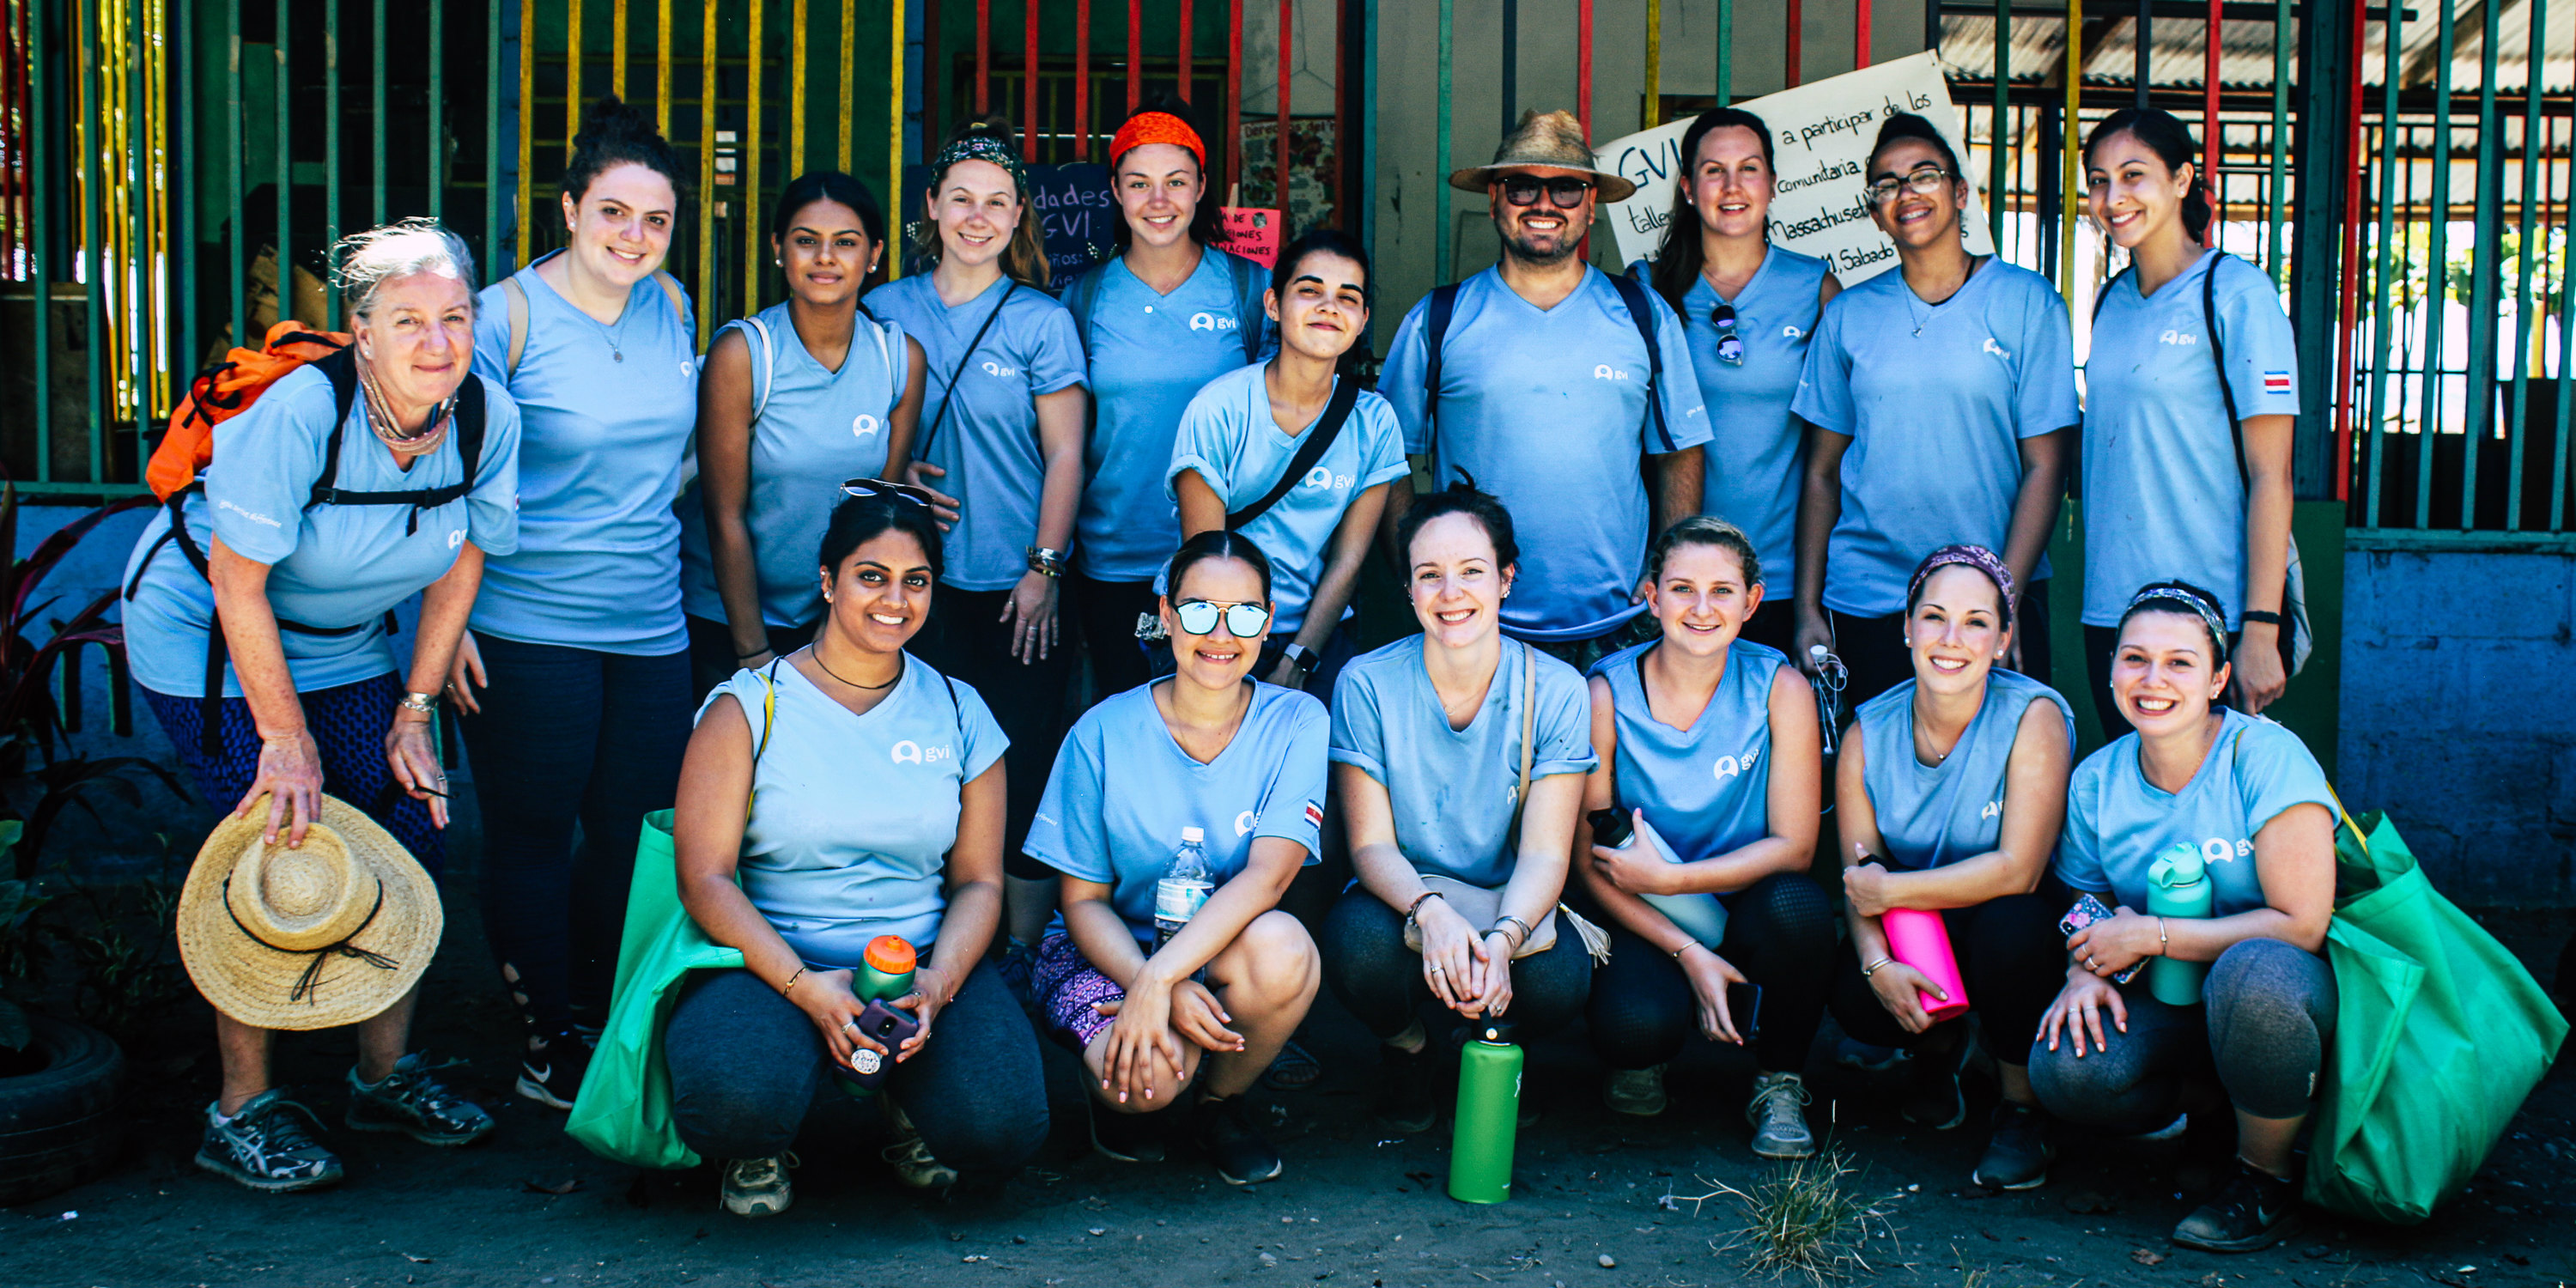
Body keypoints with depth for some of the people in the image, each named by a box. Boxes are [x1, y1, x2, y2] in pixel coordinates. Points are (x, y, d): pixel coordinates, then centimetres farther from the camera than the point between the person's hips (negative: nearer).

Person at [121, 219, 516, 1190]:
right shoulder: (300, 411, -32)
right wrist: (286, 737, -21)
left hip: (344, 643, 6)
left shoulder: (487, 418, -16)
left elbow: (461, 564, -2)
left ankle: (386, 1073, 18)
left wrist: (414, 714, -2)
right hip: (205, 630, -6)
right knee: (282, 849, -12)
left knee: (412, 835, 0)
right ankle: (242, 1110, 3)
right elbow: (238, 583, -25)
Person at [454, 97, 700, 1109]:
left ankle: (605, 1020, 26)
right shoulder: (508, 315, -9)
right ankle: (548, 1042, 17)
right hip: (527, 627, -5)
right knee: (532, 835, 4)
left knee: (634, 832, 10)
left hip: (651, 625, 5)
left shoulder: (671, 306, 7)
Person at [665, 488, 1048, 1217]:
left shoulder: (959, 714, 10)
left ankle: (902, 1101, 13)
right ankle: (759, 1148, 6)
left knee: (1002, 1127, -25)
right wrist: (804, 987, -20)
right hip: (771, 960, -2)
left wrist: (939, 981, -13)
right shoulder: (749, 707, 0)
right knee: (733, 1099, -35)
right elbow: (704, 878, -6)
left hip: (925, 965, 2)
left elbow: (980, 882, 8)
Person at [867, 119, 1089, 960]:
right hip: (923, 579, 2)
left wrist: (1044, 572, -6)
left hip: (1017, 586, -2)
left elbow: (1065, 454, 0)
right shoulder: (885, 309, 7)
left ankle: (1023, 959, 8)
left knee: (1023, 769, -2)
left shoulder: (1040, 321, 0)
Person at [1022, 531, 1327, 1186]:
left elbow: (1269, 874, -20)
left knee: (1280, 948, -34)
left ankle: (1220, 1102, -2)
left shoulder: (1296, 724, -7)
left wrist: (1160, 977, -32)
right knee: (1155, 1072, -33)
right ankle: (1121, 1089, 8)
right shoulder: (1105, 733, -8)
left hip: (1228, 954, 1)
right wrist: (1157, 989, -25)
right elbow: (1083, 901, -5)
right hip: (1112, 952, -1)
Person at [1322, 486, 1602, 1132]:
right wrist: (1431, 910, -34)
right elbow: (1371, 843, -11)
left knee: (1557, 980, -32)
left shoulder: (1555, 691, -9)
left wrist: (1501, 939, -35)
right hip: (1405, 901, 0)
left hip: (1513, 909, 1)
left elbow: (1545, 853, -14)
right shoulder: (1367, 684, -9)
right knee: (1361, 940, -35)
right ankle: (1405, 1047, 3)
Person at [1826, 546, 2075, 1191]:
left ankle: (2024, 1107, -9)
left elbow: (2016, 871, -25)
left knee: (2008, 923, -36)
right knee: (1853, 995, -28)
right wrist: (1878, 963, -27)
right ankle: (1938, 1047, 12)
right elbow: (1859, 881, -7)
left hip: (2020, 937, -2)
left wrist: (1889, 890, -21)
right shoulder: (1869, 733, -6)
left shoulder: (2033, 717, -18)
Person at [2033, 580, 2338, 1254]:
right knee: (2065, 1069, -27)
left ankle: (2269, 1174, -13)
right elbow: (2087, 910, 10)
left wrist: (2151, 935, -20)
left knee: (2253, 970, -40)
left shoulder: (2265, 755, -16)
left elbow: (2301, 925, -21)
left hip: (2292, 986, -4)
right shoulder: (2096, 780, -1)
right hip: (2174, 1003, 4)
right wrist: (2085, 972, -14)